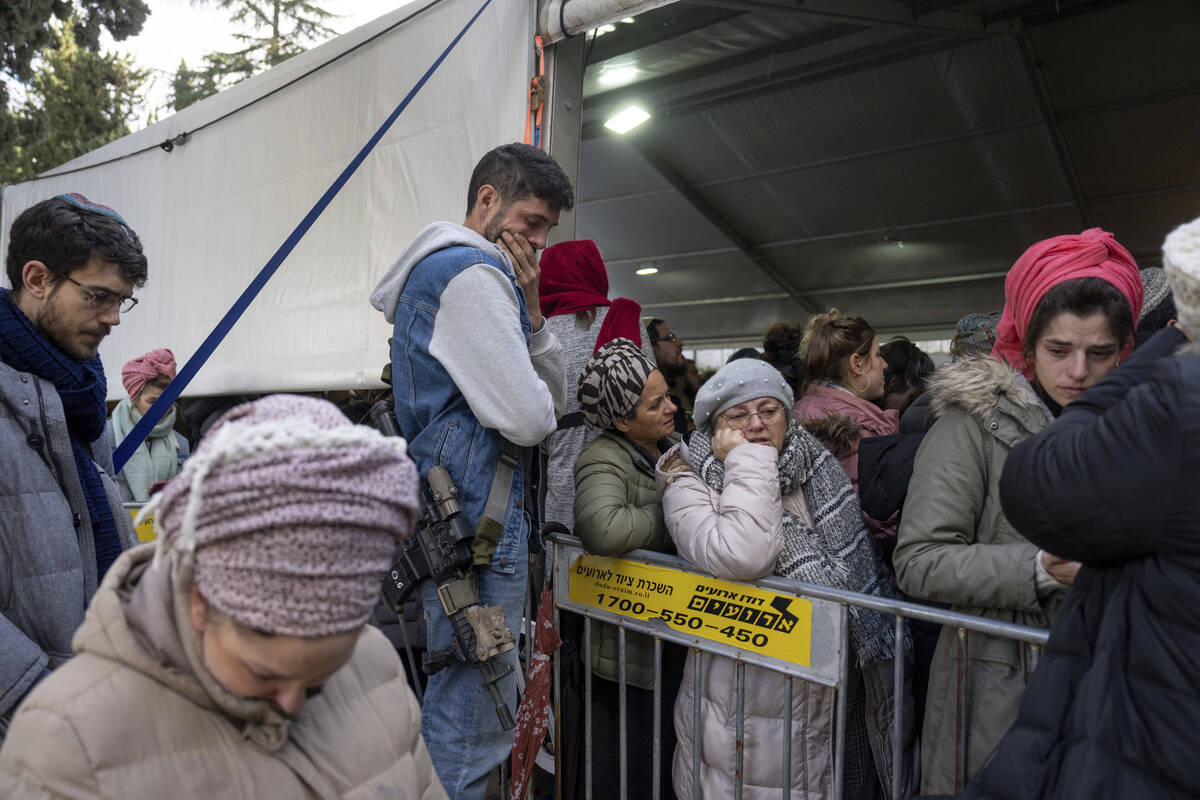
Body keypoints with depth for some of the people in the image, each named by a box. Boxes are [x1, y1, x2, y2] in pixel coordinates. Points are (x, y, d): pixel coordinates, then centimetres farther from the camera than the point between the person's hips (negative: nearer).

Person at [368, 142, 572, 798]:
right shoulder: (471, 273, -13)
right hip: (478, 526, -11)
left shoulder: (459, 272, 21)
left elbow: (557, 398, 19)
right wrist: (538, 406, 3)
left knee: (489, 701, 23)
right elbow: (530, 418, -21)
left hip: (460, 524, 11)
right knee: (471, 724, 0)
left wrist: (532, 317, 3)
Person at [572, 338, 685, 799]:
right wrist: (675, 515, -21)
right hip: (631, 654, -8)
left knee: (672, 763, 20)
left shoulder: (674, 447, 9)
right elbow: (604, 528, -35)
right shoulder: (604, 461, -17)